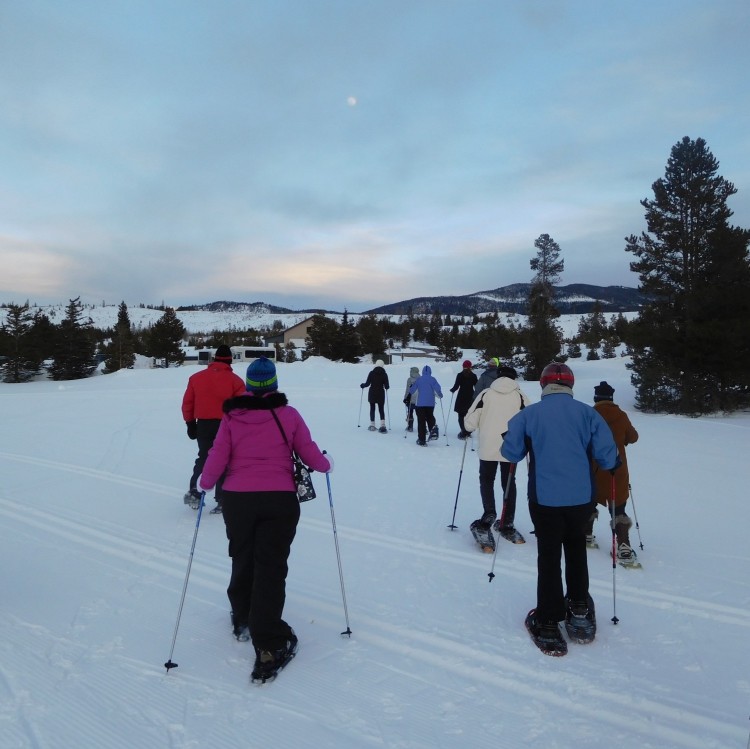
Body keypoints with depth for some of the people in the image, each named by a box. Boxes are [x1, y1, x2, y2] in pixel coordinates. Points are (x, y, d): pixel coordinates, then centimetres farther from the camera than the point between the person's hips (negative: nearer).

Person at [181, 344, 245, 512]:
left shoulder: (196, 377, 4)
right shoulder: (235, 380, -7)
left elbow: (187, 403, 6)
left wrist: (190, 423, 15)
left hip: (203, 426, 3)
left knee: (203, 459, 22)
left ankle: (194, 491, 8)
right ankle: (221, 501, 9)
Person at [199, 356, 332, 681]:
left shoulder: (231, 417, -1)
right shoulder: (288, 414, -4)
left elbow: (217, 459, -3)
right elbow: (311, 455, 0)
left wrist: (206, 482, 17)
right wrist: (326, 464, 21)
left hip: (237, 499, 2)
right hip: (280, 499, -2)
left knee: (242, 561, 22)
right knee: (271, 568, 3)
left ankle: (243, 620, 42)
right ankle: (268, 645, 1)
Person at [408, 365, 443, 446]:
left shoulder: (418, 379, 0)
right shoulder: (432, 379, -2)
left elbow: (412, 390, 3)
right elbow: (437, 388, -10)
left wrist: (410, 393, 28)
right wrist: (440, 395, 12)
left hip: (420, 403, -1)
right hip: (430, 403, 1)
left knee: (421, 421, 4)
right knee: (430, 417, 21)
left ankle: (422, 440, 4)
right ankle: (433, 428, -11)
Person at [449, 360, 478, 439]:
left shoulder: (460, 375, -6)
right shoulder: (473, 376, 0)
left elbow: (456, 386, -9)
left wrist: (452, 390, 12)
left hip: (461, 398, -3)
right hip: (471, 397, 3)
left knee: (461, 415, 1)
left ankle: (464, 432, -8)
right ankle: (468, 432, 18)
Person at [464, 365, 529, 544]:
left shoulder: (486, 394, -6)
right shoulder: (520, 396, -4)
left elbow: (470, 420, -7)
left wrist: (469, 428, 14)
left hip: (488, 448, -1)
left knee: (486, 480, 18)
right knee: (509, 484, 14)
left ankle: (489, 513, -1)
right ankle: (507, 525, 16)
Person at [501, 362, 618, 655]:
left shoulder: (528, 414, -7)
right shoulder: (587, 412, -4)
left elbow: (511, 452, -7)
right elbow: (607, 454, -7)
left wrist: (524, 449, 16)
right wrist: (612, 464, 16)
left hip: (545, 499, -2)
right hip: (581, 498, 2)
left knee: (548, 556, 9)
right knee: (576, 550, 25)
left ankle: (548, 625, 13)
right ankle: (578, 609, 34)